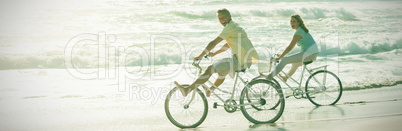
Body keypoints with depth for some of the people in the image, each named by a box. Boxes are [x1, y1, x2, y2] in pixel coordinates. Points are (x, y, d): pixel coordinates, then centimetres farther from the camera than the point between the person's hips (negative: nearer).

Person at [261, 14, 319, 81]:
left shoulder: (299, 32, -16)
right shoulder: (301, 29, 14)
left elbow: (290, 47, -18)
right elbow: (293, 46, 19)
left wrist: (279, 58, -15)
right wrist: (282, 54, 18)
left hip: (308, 53, -10)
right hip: (313, 53, 10)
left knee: (284, 60, -14)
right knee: (294, 64, 34)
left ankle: (270, 76, -15)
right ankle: (286, 77, 55)